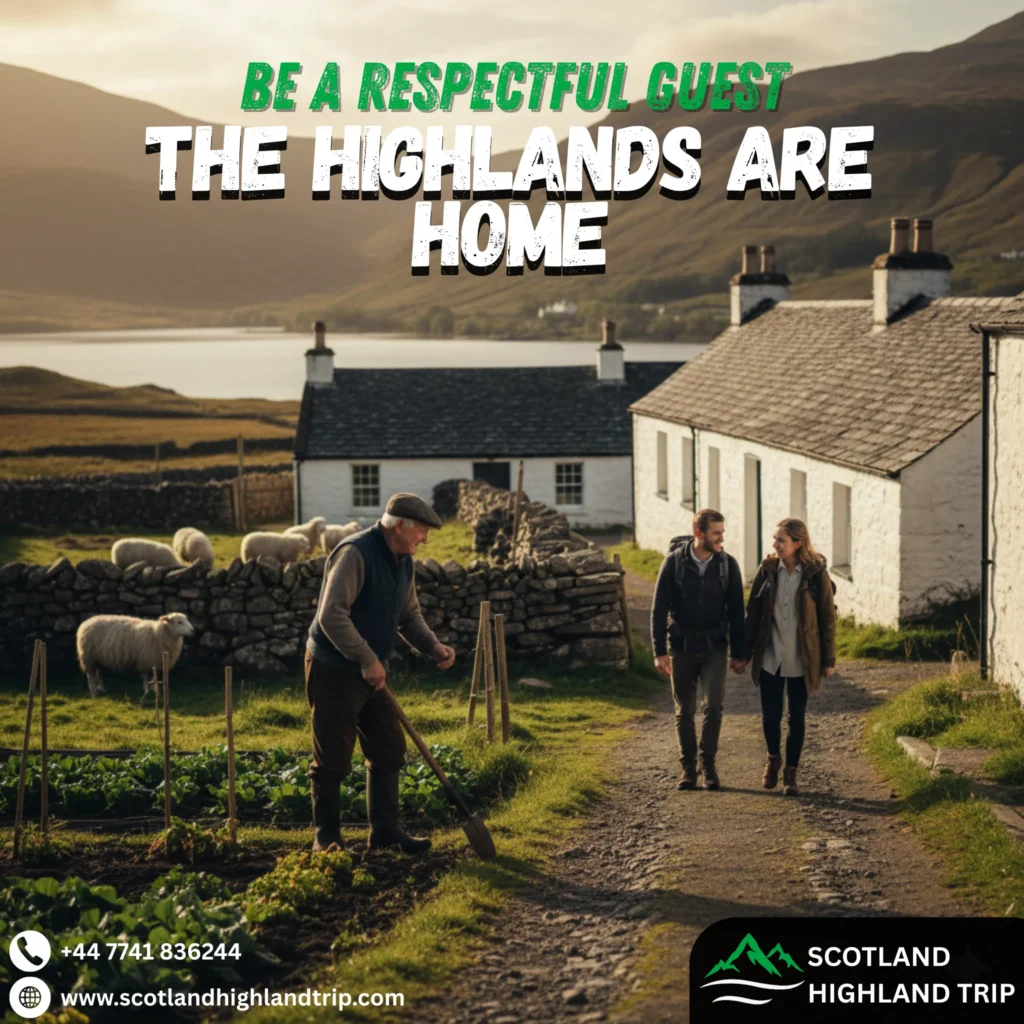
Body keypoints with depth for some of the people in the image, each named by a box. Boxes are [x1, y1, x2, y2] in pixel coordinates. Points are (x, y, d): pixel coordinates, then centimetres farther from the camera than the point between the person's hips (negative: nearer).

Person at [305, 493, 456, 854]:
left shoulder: (403, 561, 7)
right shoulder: (355, 553, -22)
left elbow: (409, 615, 16)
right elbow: (332, 615, -29)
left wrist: (433, 646, -3)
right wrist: (367, 659, -27)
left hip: (371, 671, 9)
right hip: (334, 670, -9)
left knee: (389, 751, 10)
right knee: (332, 759, 0)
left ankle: (385, 831, 20)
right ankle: (325, 837, 12)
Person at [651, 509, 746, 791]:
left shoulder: (728, 564, -2)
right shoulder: (674, 561, -8)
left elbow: (735, 611, 3)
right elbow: (659, 609, -6)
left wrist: (738, 653, 2)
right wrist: (659, 652, -10)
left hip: (714, 647, 0)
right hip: (681, 646, 0)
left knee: (714, 704, -13)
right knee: (685, 711, 6)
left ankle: (708, 763, 5)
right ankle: (688, 768, 18)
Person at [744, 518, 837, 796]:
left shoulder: (816, 573, -8)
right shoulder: (768, 569, -1)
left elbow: (828, 618, -3)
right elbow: (753, 612, 4)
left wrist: (828, 660, -3)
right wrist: (745, 651, 3)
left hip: (801, 660, -2)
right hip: (769, 658, 2)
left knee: (796, 718, 7)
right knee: (770, 716, 3)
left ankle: (791, 773, 22)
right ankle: (773, 758, 31)